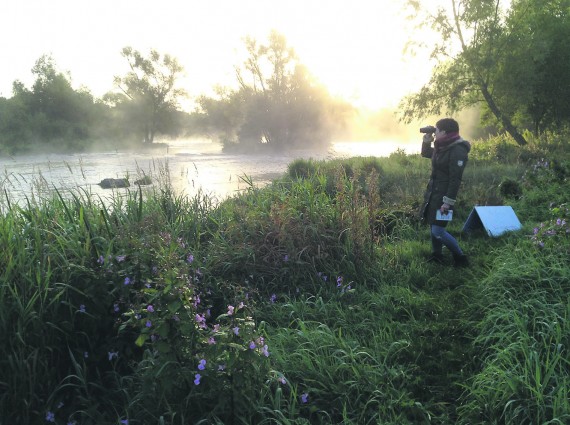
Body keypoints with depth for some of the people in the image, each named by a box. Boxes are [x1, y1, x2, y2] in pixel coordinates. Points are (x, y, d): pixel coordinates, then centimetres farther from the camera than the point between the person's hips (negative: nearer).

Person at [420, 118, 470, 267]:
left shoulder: (457, 151, -19)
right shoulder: (442, 147, 9)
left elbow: (455, 179, -22)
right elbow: (425, 154, 29)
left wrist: (448, 202, -24)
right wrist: (426, 141, 10)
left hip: (444, 195, -9)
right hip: (433, 192, 9)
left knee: (438, 231, -9)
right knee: (433, 226, 14)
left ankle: (461, 258, 8)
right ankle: (436, 257, 28)